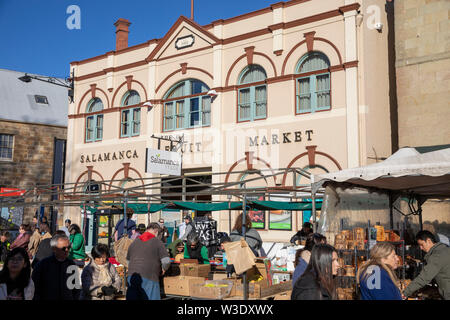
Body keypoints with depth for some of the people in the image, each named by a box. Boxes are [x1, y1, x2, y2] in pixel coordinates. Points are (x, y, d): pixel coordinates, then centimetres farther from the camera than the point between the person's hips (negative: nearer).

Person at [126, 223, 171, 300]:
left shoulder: (134, 242, 16)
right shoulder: (157, 242, -1)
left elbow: (128, 261, 23)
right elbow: (166, 261, -9)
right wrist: (163, 269, 10)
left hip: (132, 276, 5)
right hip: (148, 278, -5)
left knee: (132, 297, 10)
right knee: (151, 298, 2)